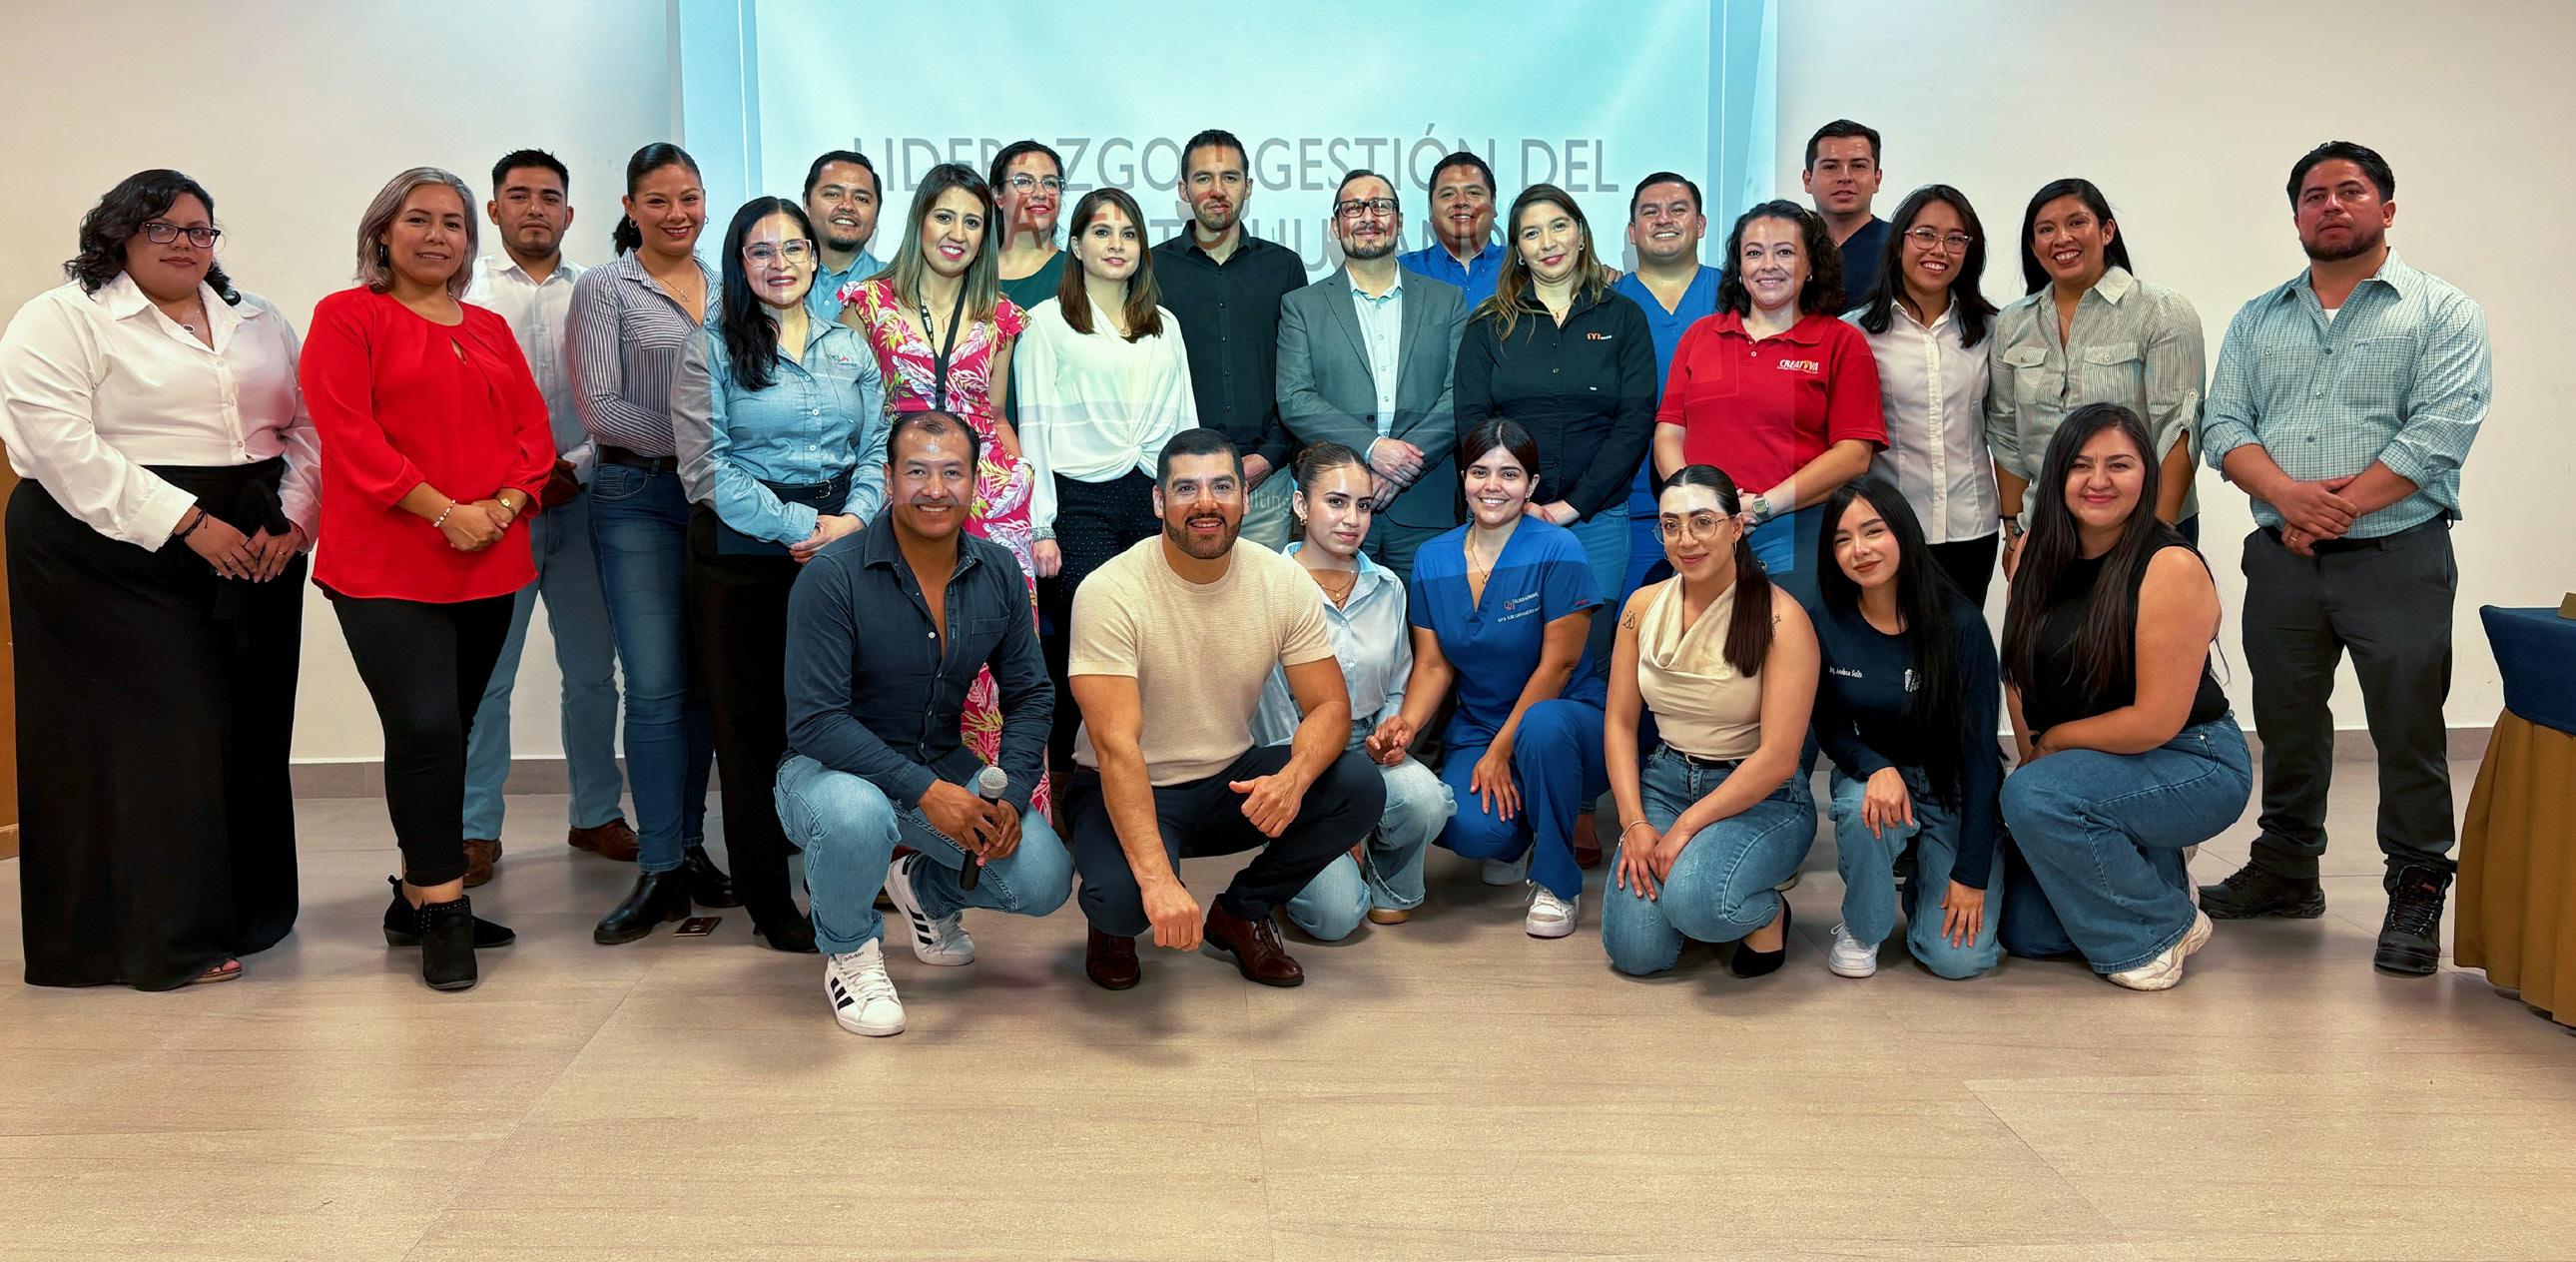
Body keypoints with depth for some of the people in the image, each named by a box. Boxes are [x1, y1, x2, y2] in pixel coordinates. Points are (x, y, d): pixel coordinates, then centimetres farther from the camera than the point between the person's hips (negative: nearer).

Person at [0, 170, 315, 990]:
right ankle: (162, 936, 2)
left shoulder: (258, 323, 17)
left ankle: (246, 910, 19)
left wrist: (291, 521, -3)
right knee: (146, 738, -6)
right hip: (117, 558, -5)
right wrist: (187, 523, -18)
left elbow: (305, 428, 15)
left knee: (248, 732, 7)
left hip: (252, 557, 6)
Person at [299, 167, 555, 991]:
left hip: (490, 567, 5)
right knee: (427, 729, -13)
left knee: (446, 731, 8)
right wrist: (444, 511, -16)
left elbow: (534, 431, 12)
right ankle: (443, 913, -4)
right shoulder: (347, 317, 0)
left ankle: (417, 900, 19)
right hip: (387, 566, -5)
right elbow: (348, 434, -10)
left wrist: (504, 505, -8)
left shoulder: (490, 330, 17)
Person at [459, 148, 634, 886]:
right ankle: (476, 830, 9)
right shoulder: (467, 291, 5)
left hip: (581, 499, 2)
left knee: (593, 671, 8)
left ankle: (597, 815, 20)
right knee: (485, 677, 0)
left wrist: (575, 467, -7)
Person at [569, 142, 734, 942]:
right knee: (656, 687, -6)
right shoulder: (604, 289, 0)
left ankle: (690, 846, 16)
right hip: (638, 500, -4)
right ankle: (658, 870, 2)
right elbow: (599, 407, -8)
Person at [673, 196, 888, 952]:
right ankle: (768, 900, 10)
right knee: (750, 721, 2)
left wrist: (854, 518, -10)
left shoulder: (848, 347, 13)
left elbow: (877, 445, 9)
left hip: (840, 544, 3)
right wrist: (798, 526, -14)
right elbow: (706, 465, -9)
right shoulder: (713, 350, 0)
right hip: (742, 553, -3)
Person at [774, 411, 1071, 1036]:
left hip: (947, 768, 5)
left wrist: (1012, 797, -15)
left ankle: (927, 887, 22)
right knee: (856, 815, -40)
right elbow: (814, 722, -22)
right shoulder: (832, 576, -19)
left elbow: (1030, 696, 3)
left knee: (1045, 878, -14)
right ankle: (849, 951, -5)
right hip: (833, 769, -5)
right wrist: (925, 791, -31)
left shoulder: (999, 573, -3)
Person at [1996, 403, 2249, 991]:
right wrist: (2032, 755, -6)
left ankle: (2161, 929, -9)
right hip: (2086, 766, 7)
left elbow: (2156, 721, -22)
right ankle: (2153, 874, 25)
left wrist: (2053, 741, -10)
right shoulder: (2036, 557, -1)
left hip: (2192, 763, -7)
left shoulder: (2171, 566, -21)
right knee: (2026, 933, -1)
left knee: (2034, 796, -32)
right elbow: (2018, 671, 6)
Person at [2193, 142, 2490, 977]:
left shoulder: (2443, 314, 2)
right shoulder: (2258, 321, 14)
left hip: (2396, 556, -4)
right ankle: (2287, 871, 26)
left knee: (2408, 729, -2)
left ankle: (2416, 893, 10)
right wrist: (2288, 494, -15)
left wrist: (2339, 508, -15)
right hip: (2280, 558, 4)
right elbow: (2225, 426, 4)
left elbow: (2438, 433, -11)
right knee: (2286, 726, 12)